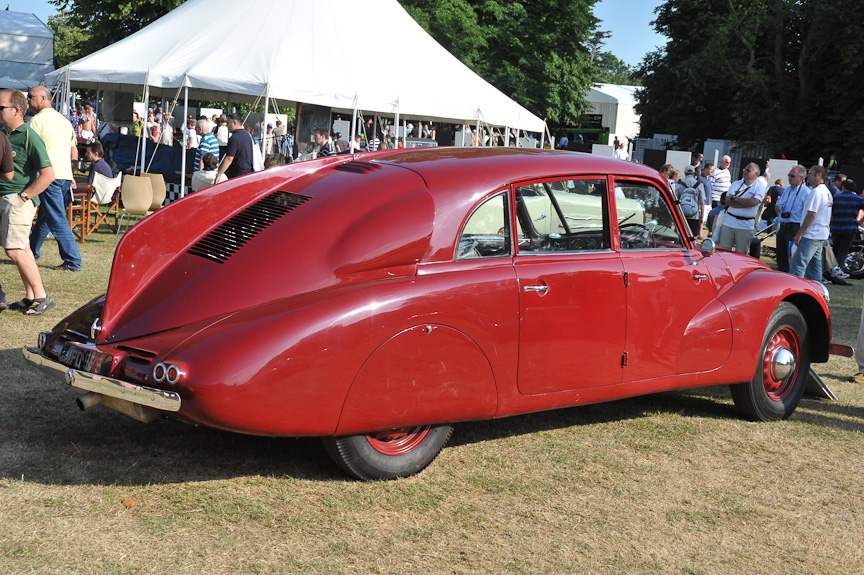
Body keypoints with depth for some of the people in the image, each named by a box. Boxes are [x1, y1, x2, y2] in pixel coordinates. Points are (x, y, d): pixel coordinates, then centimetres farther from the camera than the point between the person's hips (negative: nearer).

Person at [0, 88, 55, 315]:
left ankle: (41, 297, -7)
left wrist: (22, 197, -15)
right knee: (22, 248, 10)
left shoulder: (30, 137, -12)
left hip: (18, 200, -8)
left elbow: (48, 175, -16)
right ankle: (30, 297, 15)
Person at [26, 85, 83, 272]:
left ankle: (73, 262, -8)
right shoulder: (64, 120, 18)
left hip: (49, 176, -8)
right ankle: (30, 254, 28)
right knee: (43, 219, 18)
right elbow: (74, 150, 22)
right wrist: (71, 175, 26)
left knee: (57, 221, -6)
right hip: (66, 176, 8)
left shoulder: (38, 119, -7)